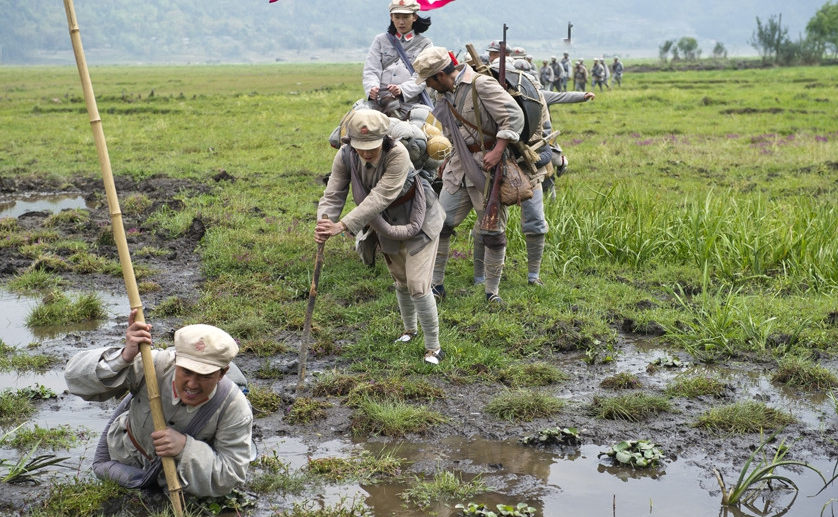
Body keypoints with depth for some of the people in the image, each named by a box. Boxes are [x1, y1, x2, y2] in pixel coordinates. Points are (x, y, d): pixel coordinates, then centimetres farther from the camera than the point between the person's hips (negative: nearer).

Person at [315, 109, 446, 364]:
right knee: (401, 282, 21)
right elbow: (333, 194, -24)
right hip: (387, 223, 5)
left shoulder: (398, 154, -37)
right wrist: (324, 223, -45)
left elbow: (379, 198, -43)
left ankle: (433, 347, 6)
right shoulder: (345, 156, -21)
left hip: (418, 219, -5)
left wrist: (342, 225, -50)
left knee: (418, 285, -9)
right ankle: (409, 330, 46)